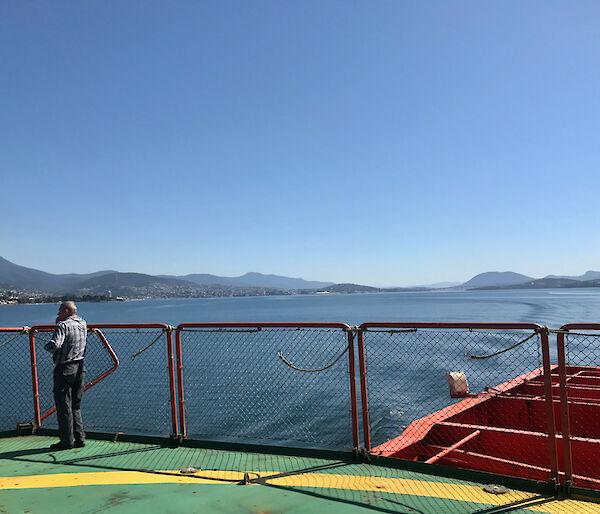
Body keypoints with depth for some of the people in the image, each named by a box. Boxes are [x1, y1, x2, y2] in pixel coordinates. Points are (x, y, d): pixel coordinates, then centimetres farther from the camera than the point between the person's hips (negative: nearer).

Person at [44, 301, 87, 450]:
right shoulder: (83, 324, 10)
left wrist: (46, 346, -4)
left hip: (64, 369, -7)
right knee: (76, 406, 15)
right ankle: (80, 439, 16)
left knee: (63, 406, 2)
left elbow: (55, 345, -26)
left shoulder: (63, 325, -12)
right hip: (80, 368, 7)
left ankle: (66, 441, 7)